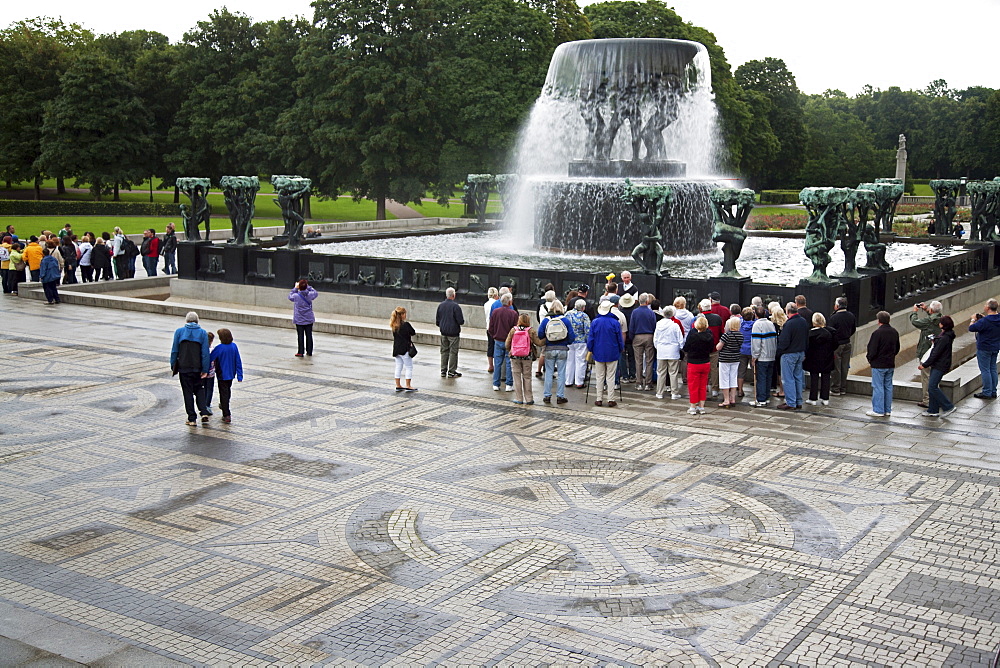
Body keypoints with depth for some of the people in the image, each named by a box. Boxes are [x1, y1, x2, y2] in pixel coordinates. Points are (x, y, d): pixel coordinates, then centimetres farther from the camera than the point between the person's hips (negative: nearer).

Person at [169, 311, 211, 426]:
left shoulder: (179, 331, -1)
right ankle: (204, 412, 0)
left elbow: (174, 351, -2)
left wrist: (173, 366, 6)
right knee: (199, 390, 17)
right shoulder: (203, 333, -1)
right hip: (198, 368, 1)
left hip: (184, 368, -1)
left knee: (188, 393, 5)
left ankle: (192, 419, 6)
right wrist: (205, 370, -3)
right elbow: (205, 353, -5)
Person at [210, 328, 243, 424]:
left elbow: (210, 359, -15)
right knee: (228, 390, 27)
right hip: (231, 374, 6)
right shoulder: (234, 346, -6)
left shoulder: (219, 348, -21)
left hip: (222, 375, -6)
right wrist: (239, 375, 3)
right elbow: (238, 361, -2)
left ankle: (226, 415, -3)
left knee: (224, 393, 0)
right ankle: (224, 405, 51)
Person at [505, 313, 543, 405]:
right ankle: (528, 399, 12)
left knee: (517, 378, 8)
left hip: (515, 357, 0)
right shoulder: (531, 331, -7)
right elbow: (539, 343, -6)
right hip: (527, 357, 0)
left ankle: (518, 399, 9)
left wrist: (510, 351, 19)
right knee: (527, 377, 10)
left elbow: (507, 345, -1)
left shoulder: (513, 330, -3)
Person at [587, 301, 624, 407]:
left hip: (598, 354, 1)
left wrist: (590, 350, 13)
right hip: (612, 354, -1)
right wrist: (621, 349, 13)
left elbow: (590, 338, 0)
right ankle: (610, 400, 3)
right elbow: (620, 339, -2)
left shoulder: (594, 322, -4)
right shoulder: (615, 322, -8)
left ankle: (599, 399, 9)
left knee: (599, 377, 9)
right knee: (610, 377, 4)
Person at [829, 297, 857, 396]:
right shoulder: (851, 316, 2)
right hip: (847, 344, 6)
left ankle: (835, 389, 5)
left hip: (836, 344, -6)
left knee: (836, 368, 1)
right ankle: (843, 388, 19)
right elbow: (854, 329, 14)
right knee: (844, 367, 12)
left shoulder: (833, 317, -19)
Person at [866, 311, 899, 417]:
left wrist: (870, 360, 0)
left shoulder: (877, 333, -17)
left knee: (878, 387, -2)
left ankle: (878, 410, 0)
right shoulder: (895, 332, 7)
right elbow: (897, 349, 17)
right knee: (888, 386, 12)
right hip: (891, 364, 7)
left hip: (879, 364, -7)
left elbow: (872, 349, -16)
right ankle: (887, 410, 17)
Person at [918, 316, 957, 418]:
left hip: (940, 366, -10)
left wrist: (925, 364, -14)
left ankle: (949, 407, -3)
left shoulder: (944, 338, -20)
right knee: (932, 387, 11)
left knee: (932, 387, -10)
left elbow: (936, 353, -19)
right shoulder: (943, 334, 11)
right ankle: (933, 410, 16)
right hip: (936, 365, 10)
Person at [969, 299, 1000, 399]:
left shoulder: (984, 321, -25)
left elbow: (971, 328, -20)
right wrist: (984, 317, 11)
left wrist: (973, 320, -1)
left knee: (985, 370, -1)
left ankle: (987, 392, 3)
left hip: (984, 348, -8)